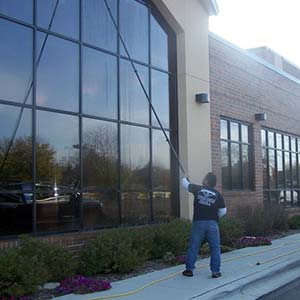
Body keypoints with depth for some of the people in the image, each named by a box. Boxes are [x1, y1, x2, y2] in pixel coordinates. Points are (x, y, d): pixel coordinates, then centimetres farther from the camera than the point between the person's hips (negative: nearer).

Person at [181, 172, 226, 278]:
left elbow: (185, 184, 14)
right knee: (215, 248, 8)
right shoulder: (217, 194, 2)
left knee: (193, 247, 9)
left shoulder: (198, 189, 0)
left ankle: (189, 269, 14)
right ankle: (215, 271, 7)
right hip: (212, 223, 0)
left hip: (198, 222, 0)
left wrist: (184, 179, 36)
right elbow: (223, 211, 3)